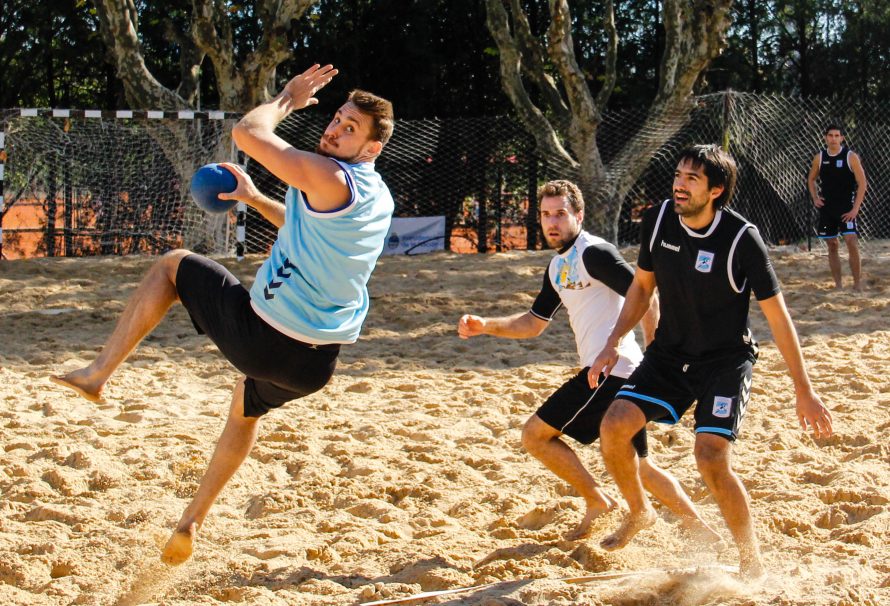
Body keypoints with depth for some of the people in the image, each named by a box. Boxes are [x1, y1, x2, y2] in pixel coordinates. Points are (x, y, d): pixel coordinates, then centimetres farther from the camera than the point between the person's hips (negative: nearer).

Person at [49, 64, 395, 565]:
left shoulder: (330, 178, -17)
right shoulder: (379, 199, 10)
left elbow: (247, 132, -16)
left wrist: (286, 100, 1)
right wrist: (254, 198, 30)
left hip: (259, 337, -7)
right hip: (315, 368, 8)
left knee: (172, 264, 15)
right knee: (248, 405, 39)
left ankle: (98, 373, 13)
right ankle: (192, 522, 42)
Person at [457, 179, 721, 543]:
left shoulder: (594, 253, -10)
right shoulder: (558, 266, 19)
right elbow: (535, 323, 25)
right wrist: (485, 326, 11)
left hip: (611, 370, -10)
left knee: (535, 434, -5)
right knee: (637, 464, 14)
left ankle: (597, 501, 4)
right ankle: (699, 529, 17)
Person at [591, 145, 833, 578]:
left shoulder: (741, 239, -20)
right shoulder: (658, 221, -7)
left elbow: (777, 316, -14)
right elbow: (642, 286, 11)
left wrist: (804, 391, -14)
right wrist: (613, 343, 1)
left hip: (726, 360, -5)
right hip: (669, 354, 5)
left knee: (711, 457, -22)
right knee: (614, 426, -12)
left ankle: (752, 565, -3)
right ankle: (639, 513, 17)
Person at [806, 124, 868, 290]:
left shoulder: (850, 156, -7)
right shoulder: (819, 158, 4)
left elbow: (862, 183, -7)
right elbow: (811, 179, 21)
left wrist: (855, 208, -13)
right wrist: (815, 198, 5)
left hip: (846, 208, -4)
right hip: (826, 208, 4)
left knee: (852, 244, -15)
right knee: (832, 246, 7)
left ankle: (857, 285, -8)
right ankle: (838, 285, 14)